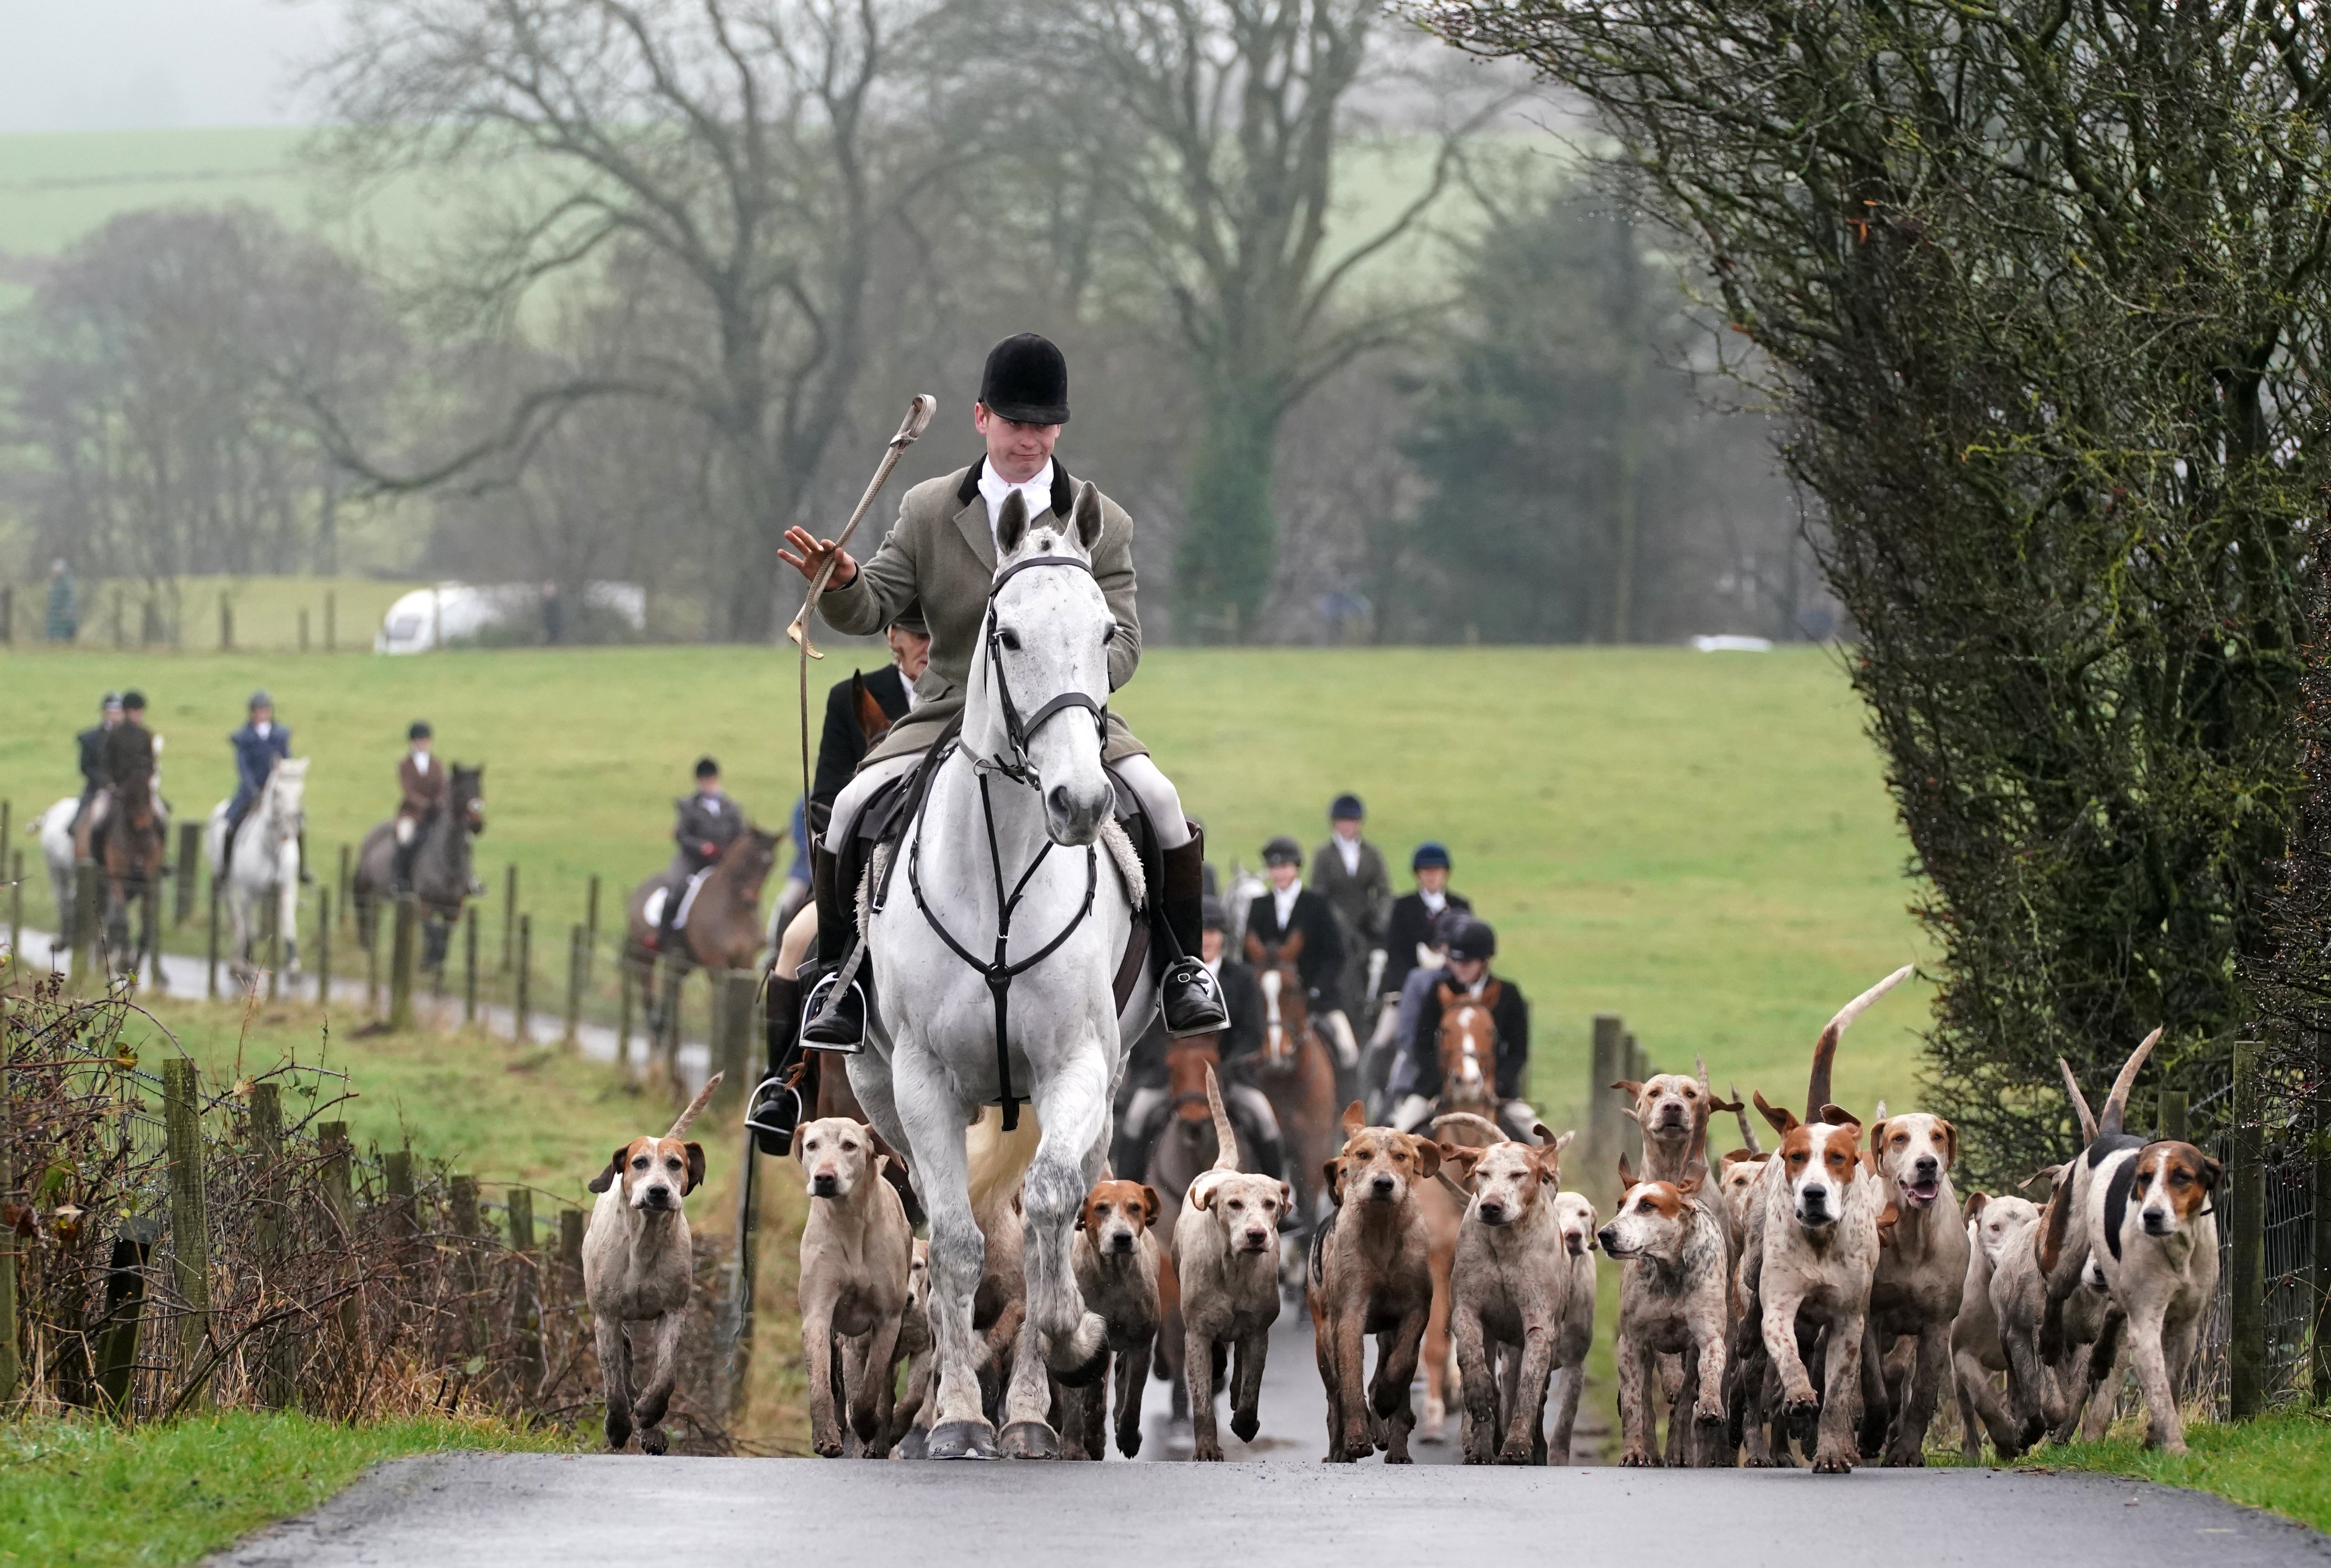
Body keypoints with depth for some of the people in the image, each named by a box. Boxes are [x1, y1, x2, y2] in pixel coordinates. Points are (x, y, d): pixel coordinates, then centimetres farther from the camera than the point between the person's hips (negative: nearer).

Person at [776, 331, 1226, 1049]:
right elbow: (875, 608, 0)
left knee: (1160, 800, -24)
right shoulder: (927, 512, 4)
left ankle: (1181, 966, -4)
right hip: (949, 712, 1)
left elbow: (1122, 640, -3)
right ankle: (837, 973, -3)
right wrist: (841, 584, -25)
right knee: (852, 808, -21)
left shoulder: (1103, 525, 1)